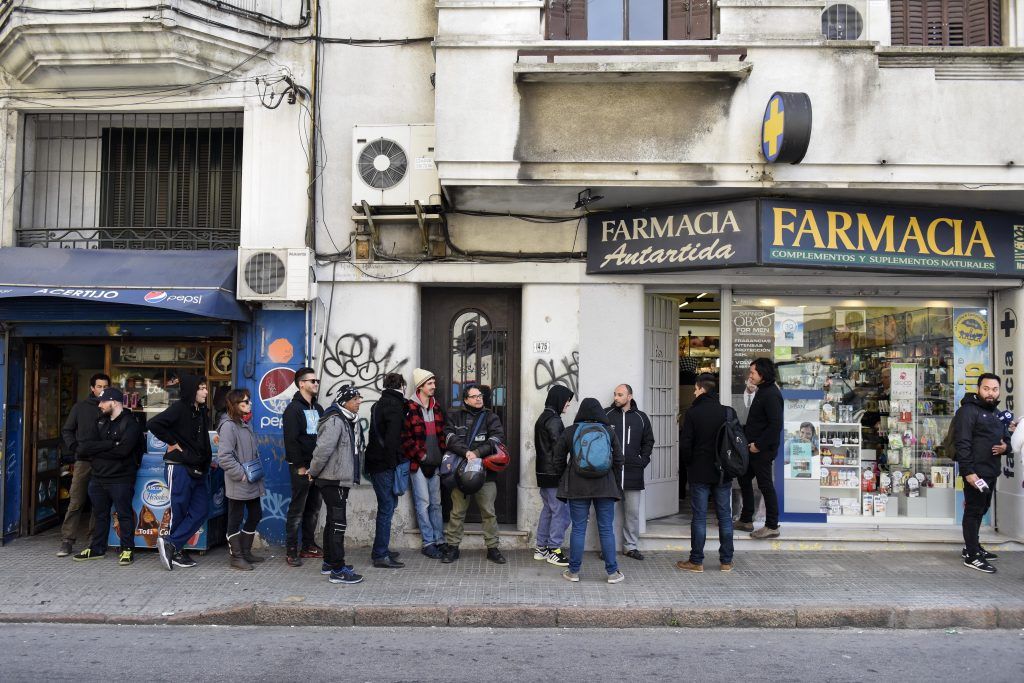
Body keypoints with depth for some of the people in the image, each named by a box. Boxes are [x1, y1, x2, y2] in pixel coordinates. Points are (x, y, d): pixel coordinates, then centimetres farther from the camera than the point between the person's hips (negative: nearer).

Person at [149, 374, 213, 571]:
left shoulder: (202, 411, 12)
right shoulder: (179, 408, -11)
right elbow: (153, 424, -22)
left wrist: (207, 459, 10)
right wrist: (172, 442, -14)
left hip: (199, 469, 8)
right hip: (180, 467, -8)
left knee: (201, 510, 2)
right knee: (179, 511, 2)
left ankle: (171, 545, 5)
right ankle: (175, 550, 15)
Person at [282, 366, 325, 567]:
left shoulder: (318, 409, 16)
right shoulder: (293, 409, -9)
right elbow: (291, 440, -16)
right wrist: (300, 466, -18)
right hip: (301, 467, -8)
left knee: (314, 508, 12)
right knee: (297, 509, -4)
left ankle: (309, 546, 20)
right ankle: (291, 551, 1)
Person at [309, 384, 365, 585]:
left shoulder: (350, 421, 13)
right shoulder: (335, 421, -19)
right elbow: (323, 449, -26)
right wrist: (313, 472, -14)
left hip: (341, 479, 10)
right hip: (333, 480, -10)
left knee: (333, 521, 18)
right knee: (338, 523, -7)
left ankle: (329, 562, 30)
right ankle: (337, 570, -3)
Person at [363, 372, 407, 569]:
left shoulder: (381, 403, 17)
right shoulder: (394, 405, -12)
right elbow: (392, 437, -20)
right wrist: (393, 462, -16)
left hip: (376, 462, 10)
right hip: (385, 464, -10)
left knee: (387, 505, 17)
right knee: (387, 508, -6)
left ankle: (380, 550, 24)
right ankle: (381, 556, -3)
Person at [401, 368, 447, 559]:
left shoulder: (436, 408, 13)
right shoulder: (409, 408, -9)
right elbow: (405, 437, -12)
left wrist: (441, 455, 9)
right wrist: (421, 456, -11)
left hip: (434, 463, 6)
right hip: (418, 463, -6)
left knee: (436, 503, 11)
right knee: (423, 503, -3)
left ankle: (440, 541, 18)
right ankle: (428, 543, 4)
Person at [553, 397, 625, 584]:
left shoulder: (569, 432, 1)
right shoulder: (609, 432, 2)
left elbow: (559, 460, 5)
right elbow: (618, 460, 5)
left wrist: (563, 482, 17)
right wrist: (617, 485, 13)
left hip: (577, 487, 0)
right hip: (605, 487, 0)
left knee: (578, 529, 5)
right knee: (606, 529, 6)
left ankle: (574, 571, 11)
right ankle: (612, 572, 10)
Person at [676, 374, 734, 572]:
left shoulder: (692, 413, -9)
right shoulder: (727, 412, 1)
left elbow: (685, 444, -10)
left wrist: (688, 463, 7)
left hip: (699, 473, -3)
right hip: (723, 473, 3)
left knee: (699, 517, 2)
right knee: (725, 516, 9)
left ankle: (696, 561, 6)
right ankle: (726, 561, 13)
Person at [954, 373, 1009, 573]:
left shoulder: (996, 413, 17)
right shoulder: (968, 411, -12)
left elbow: (1006, 437, 27)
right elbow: (962, 443, -18)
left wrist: (1005, 446, 2)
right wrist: (968, 471, -25)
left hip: (991, 472, 9)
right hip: (975, 472, -9)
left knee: (981, 510, 17)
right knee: (973, 511, -5)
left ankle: (972, 546, 30)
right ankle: (972, 556, -1)